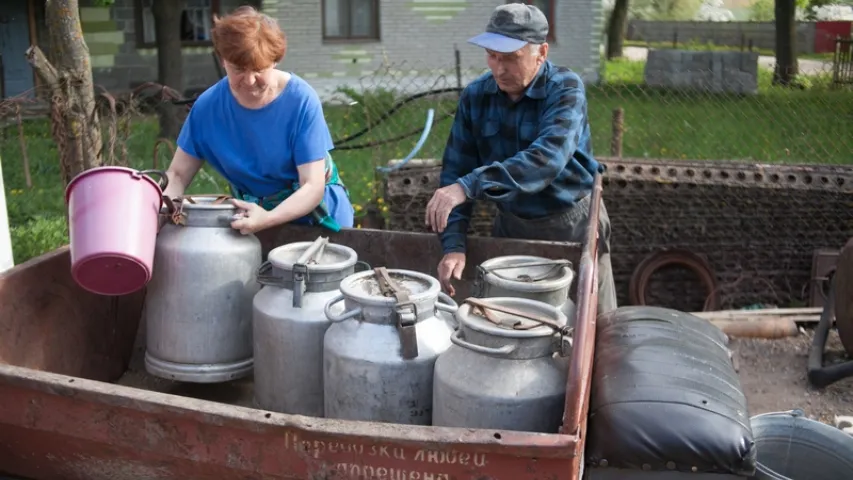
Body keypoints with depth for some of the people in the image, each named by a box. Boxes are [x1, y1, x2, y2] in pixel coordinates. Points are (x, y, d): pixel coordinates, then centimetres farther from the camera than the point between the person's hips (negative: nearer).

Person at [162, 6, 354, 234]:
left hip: (314, 213, -2)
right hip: (250, 212, 3)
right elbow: (178, 175, -9)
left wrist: (268, 219, -44)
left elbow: (313, 187, -27)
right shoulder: (207, 106, -15)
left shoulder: (301, 100, -24)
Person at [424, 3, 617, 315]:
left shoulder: (565, 89, -21)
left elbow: (548, 158, -38)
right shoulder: (475, 95, -8)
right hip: (510, 225, 3)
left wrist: (468, 187, -48)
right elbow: (455, 171, -9)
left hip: (571, 225, -3)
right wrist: (453, 245, -23)